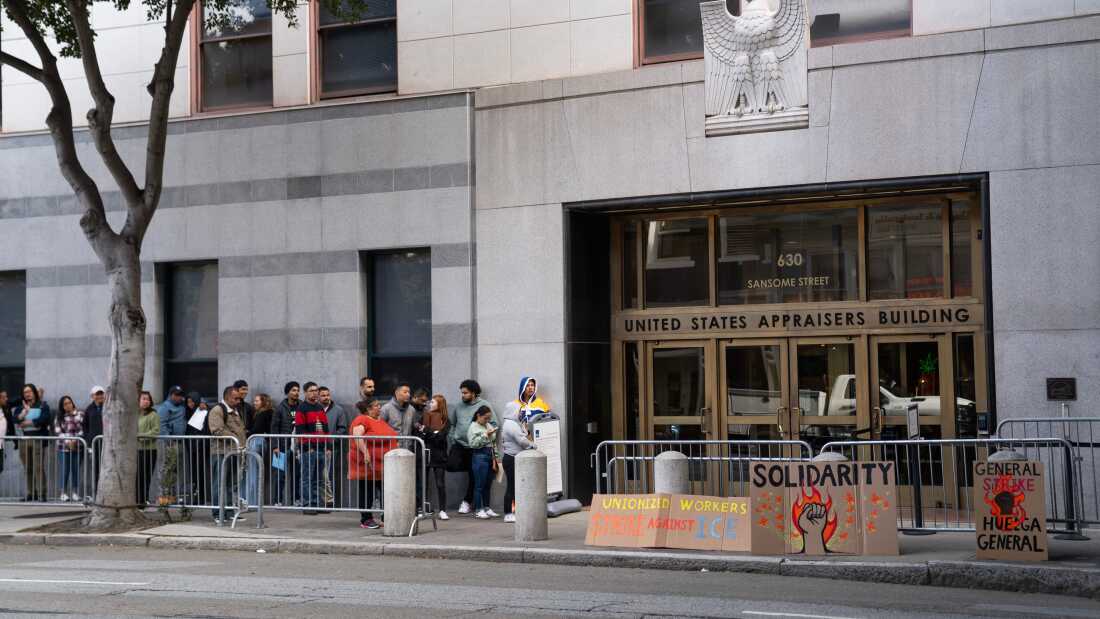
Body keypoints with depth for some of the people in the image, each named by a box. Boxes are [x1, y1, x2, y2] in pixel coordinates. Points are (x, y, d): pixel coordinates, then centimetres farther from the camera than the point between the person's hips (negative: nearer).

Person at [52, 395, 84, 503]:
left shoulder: (80, 414, 4)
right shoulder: (59, 418, 8)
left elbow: (83, 430, -2)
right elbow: (58, 432, 0)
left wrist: (75, 440, -12)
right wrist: (68, 442, -12)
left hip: (77, 447, -1)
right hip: (63, 448, 1)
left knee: (76, 470, 2)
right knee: (64, 471, 0)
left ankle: (75, 492, 10)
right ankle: (63, 492, 7)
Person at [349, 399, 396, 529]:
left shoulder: (380, 421, 17)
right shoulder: (362, 420, -11)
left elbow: (389, 439, 28)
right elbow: (357, 436, -24)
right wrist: (365, 452, -32)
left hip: (382, 466, 8)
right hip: (367, 465, -8)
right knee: (367, 493, 1)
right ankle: (366, 520, 8)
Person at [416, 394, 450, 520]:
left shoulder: (445, 421, 0)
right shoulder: (423, 418, 7)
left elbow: (440, 437, -12)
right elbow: (417, 435, 0)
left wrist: (426, 431, -12)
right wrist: (432, 434, -12)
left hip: (438, 456, -2)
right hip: (424, 455, 2)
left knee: (440, 484, -1)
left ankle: (442, 510, 4)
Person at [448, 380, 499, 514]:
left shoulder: (484, 405, -4)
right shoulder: (459, 406, 9)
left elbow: (495, 424, -8)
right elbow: (452, 424, 18)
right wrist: (451, 440, 6)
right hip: (458, 444, 3)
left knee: (474, 476, 4)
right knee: (451, 466, -19)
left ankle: (467, 501, 17)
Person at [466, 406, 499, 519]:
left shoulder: (489, 426, 15)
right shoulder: (473, 427, -5)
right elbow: (473, 443, -15)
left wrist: (494, 458, 13)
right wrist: (485, 435, -18)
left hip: (490, 456, 7)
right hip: (480, 456, -7)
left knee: (488, 485, 10)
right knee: (480, 485, -4)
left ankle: (486, 508, 18)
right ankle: (478, 510, 1)